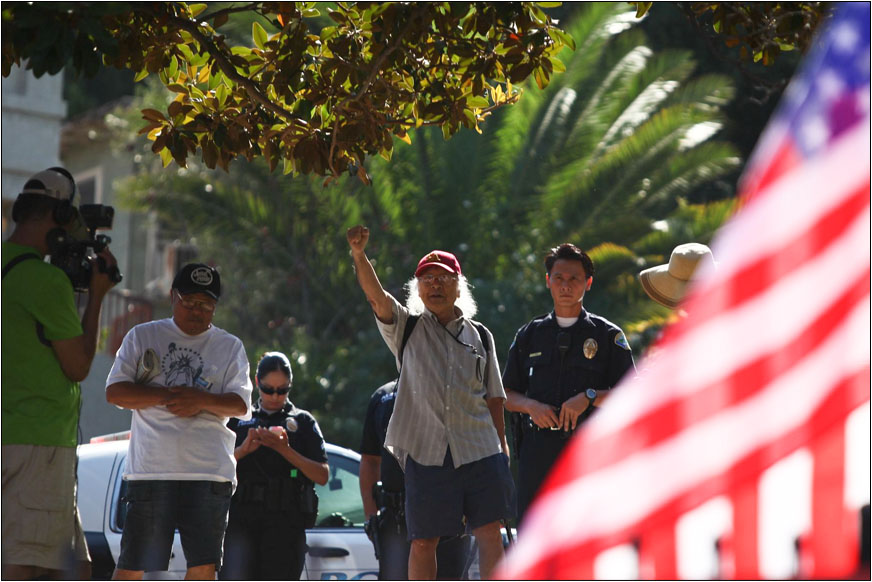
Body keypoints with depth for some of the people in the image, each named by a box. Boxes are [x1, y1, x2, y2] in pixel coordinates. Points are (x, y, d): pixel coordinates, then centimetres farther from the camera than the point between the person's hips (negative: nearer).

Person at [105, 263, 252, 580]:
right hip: (150, 468, -1)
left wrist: (202, 400, -16)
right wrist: (169, 396, -9)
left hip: (210, 472, 1)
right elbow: (115, 391, 3)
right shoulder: (142, 337, 11)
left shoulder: (230, 347, 14)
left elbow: (240, 405, 3)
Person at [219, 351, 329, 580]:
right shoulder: (239, 420, 17)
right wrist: (243, 450, -8)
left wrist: (286, 451, -7)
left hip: (286, 520, 0)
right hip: (241, 515, 0)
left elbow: (322, 475, 6)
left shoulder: (303, 422, 16)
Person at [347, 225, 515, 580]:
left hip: (479, 450, 2)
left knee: (490, 533, -3)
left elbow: (493, 397, 16)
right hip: (425, 452, -2)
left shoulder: (480, 336, 14)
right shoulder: (406, 327, 8)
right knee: (423, 541, 0)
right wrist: (359, 255, -28)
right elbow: (376, 295, -11)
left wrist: (502, 446, 9)